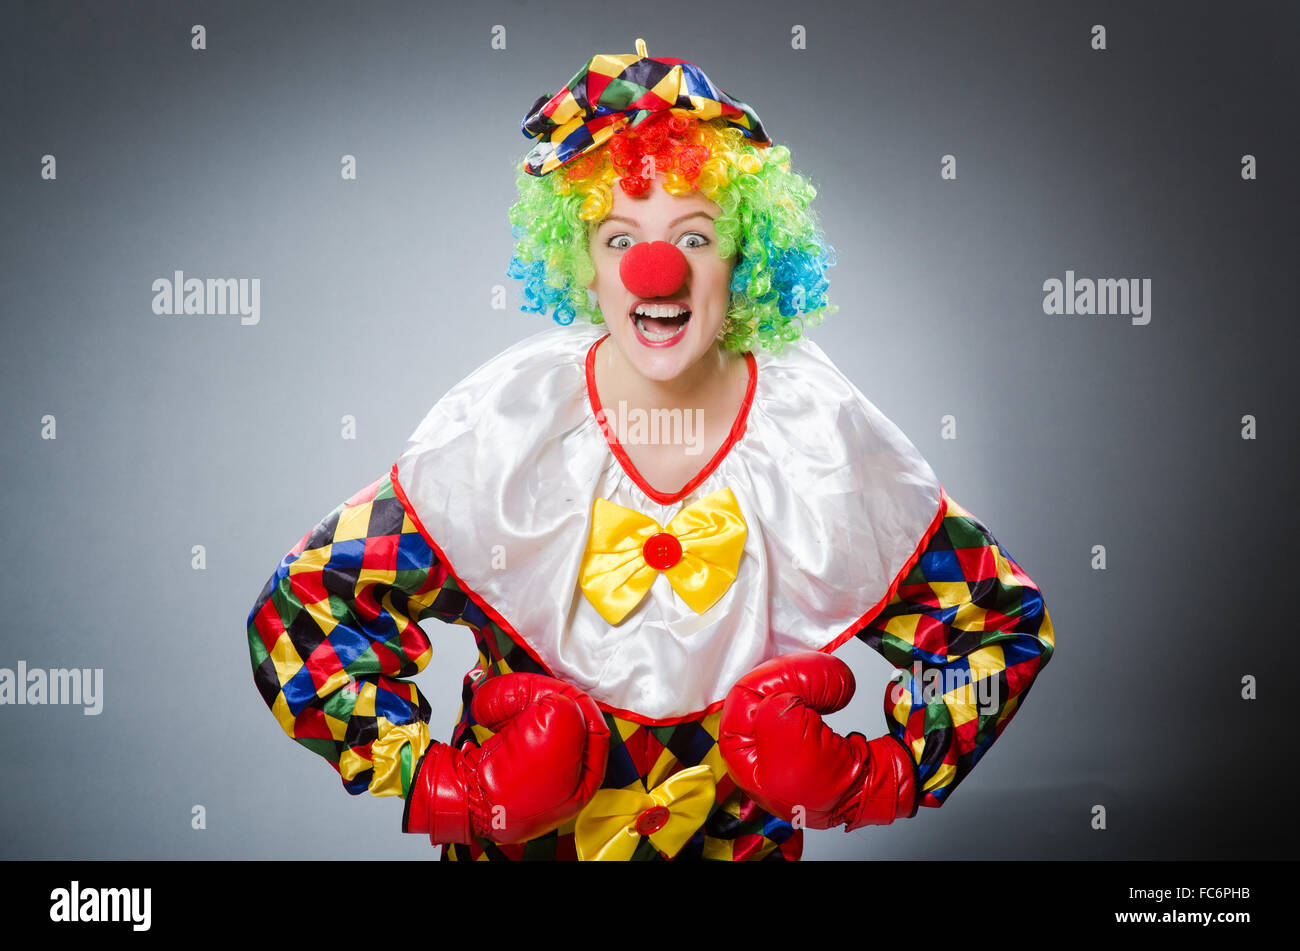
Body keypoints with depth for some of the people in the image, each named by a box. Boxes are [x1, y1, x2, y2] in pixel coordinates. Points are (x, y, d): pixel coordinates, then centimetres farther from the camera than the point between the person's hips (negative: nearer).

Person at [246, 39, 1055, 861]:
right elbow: (297, 615, -16)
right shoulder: (500, 428, -19)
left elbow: (1003, 624, -5)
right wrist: (435, 786, -21)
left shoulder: (826, 435, -15)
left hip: (742, 839, 1)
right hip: (518, 838, -1)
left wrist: (886, 779, -15)